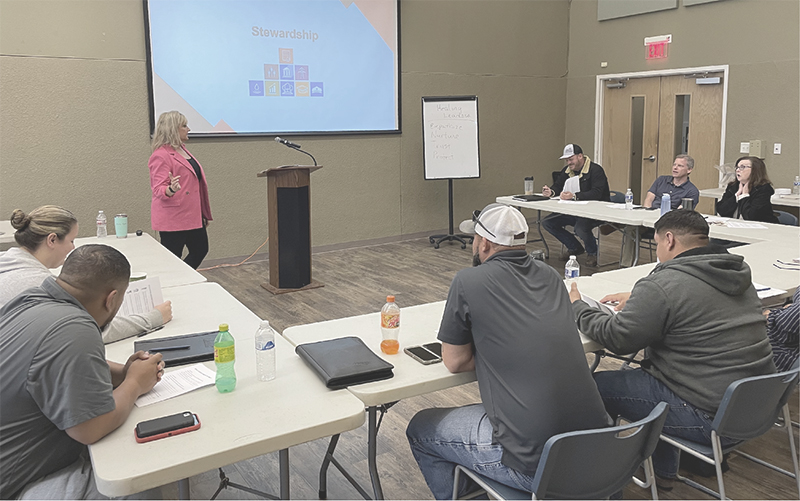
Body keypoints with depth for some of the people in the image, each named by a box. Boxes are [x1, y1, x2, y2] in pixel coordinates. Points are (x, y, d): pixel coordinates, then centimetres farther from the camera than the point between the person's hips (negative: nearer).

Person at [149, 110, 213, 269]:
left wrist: (204, 213, 24)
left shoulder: (182, 149, 14)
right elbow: (158, 189, -18)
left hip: (192, 216, 9)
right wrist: (171, 189, -41)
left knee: (200, 250, 15)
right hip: (172, 219, -9)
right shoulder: (161, 156, -15)